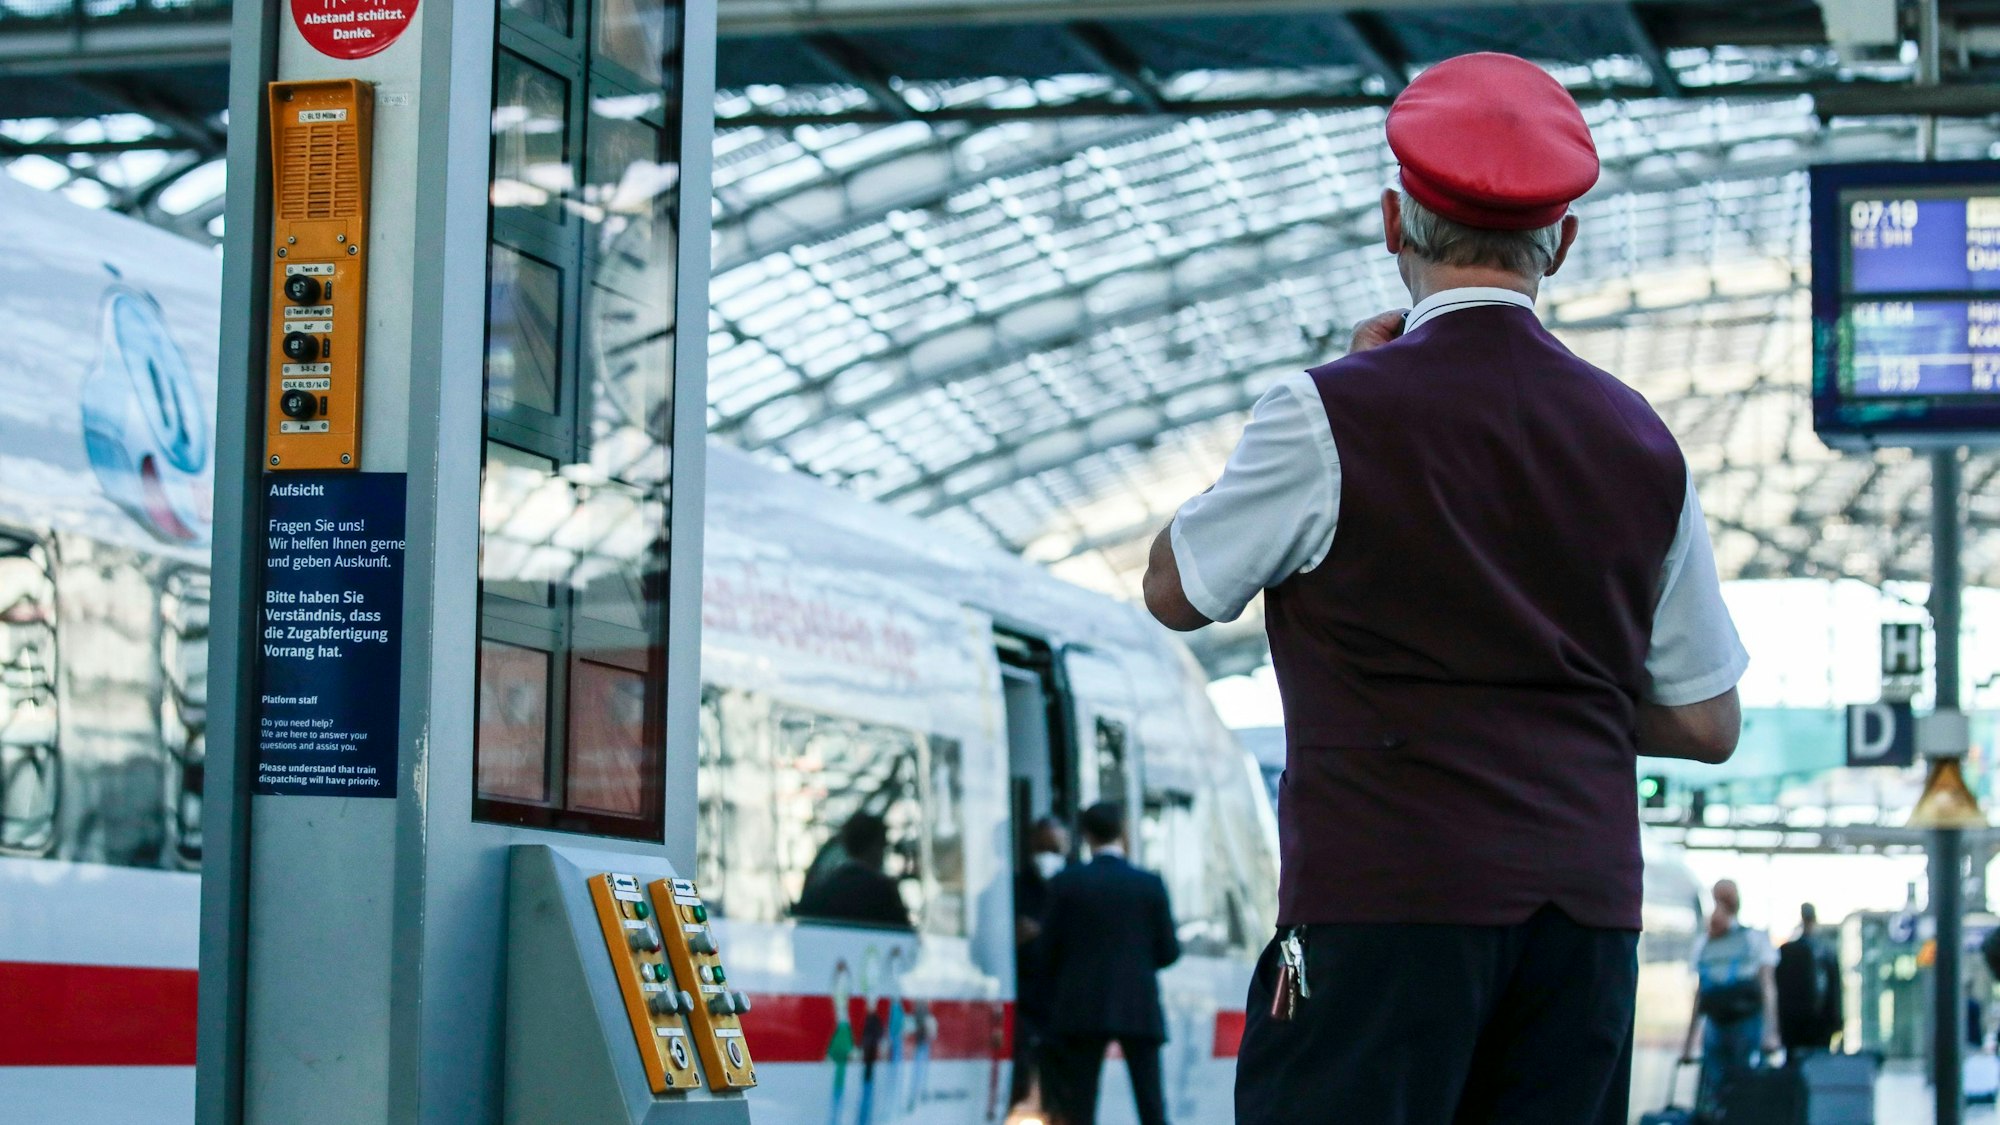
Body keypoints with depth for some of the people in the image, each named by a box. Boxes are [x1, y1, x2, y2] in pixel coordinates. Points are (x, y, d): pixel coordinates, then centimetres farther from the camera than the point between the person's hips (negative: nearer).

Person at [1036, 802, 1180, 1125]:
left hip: (1082, 1009, -1)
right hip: (1140, 1009, 1)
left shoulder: (1065, 883, -3)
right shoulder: (1150, 885, -1)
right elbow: (1169, 951, 1)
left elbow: (1048, 947, -1)